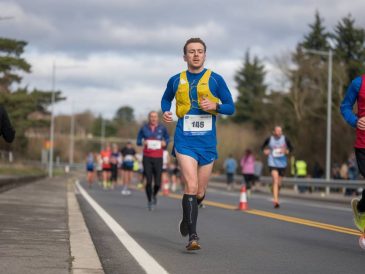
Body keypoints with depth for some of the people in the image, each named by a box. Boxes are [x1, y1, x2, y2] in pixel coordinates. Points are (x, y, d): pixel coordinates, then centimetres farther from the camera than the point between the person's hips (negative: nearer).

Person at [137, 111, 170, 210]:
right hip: (147, 157, 0)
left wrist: (165, 143, -4)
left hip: (158, 158, 0)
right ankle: (149, 201, 12)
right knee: (149, 181, -8)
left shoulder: (162, 128, 3)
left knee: (157, 183, -4)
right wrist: (143, 143, -11)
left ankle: (154, 195, 30)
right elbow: (138, 141, 11)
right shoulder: (144, 128, 3)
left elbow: (167, 138, 18)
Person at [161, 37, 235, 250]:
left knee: (200, 192, 9)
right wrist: (165, 112, 3)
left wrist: (215, 106, -15)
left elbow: (231, 107, 5)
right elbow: (166, 99, 25)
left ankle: (187, 218, 41)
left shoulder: (215, 79, 2)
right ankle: (193, 236, -15)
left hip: (207, 141, 1)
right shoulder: (176, 81, 6)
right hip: (185, 141, -1)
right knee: (191, 186, -18)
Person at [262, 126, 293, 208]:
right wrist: (265, 151, -7)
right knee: (275, 181, -21)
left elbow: (291, 148, 8)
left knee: (279, 184, 11)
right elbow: (263, 146, 14)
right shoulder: (269, 139, -1)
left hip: (282, 164, 2)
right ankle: (276, 200, -28)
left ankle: (276, 198, 34)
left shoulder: (285, 139, -1)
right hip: (273, 163, -2)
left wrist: (286, 151, -13)